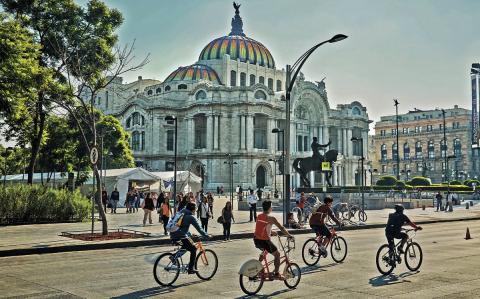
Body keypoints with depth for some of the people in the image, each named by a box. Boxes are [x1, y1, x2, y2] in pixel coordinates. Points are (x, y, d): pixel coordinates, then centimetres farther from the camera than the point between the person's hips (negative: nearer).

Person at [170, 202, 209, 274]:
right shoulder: (190, 217, -5)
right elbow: (199, 228, -4)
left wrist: (189, 234, 36)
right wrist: (207, 236, 5)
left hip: (173, 236, 8)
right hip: (181, 236, -8)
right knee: (193, 249, 5)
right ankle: (191, 268, 3)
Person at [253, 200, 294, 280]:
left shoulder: (259, 216, 7)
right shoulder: (271, 218, -13)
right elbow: (281, 228, -8)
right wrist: (289, 235, 5)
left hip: (256, 240, 7)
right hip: (264, 241, -7)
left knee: (264, 251, 36)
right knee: (277, 254, 13)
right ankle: (276, 274, 14)